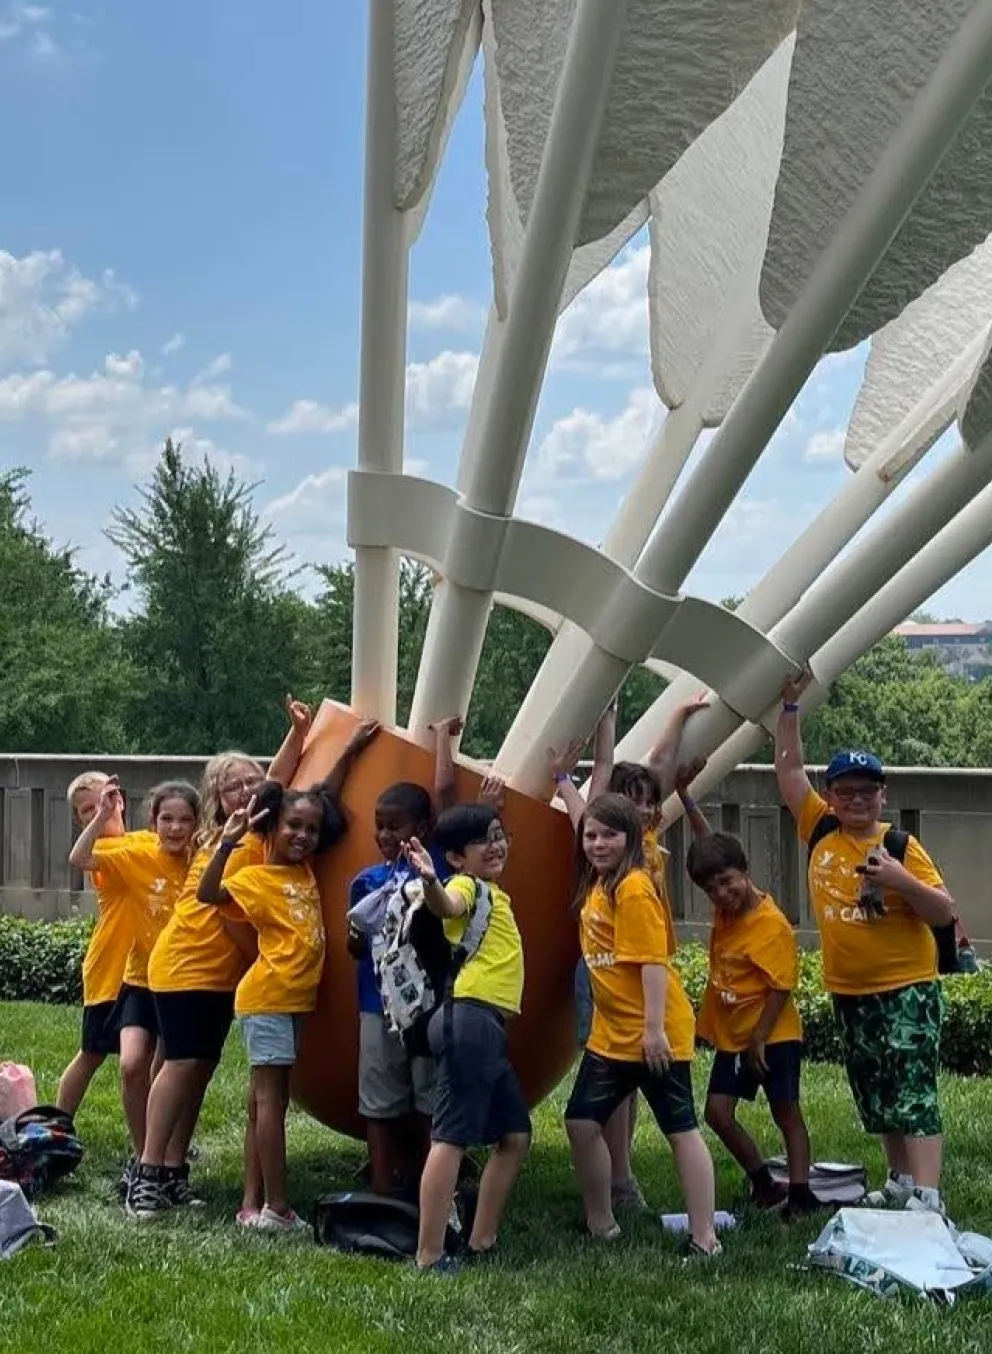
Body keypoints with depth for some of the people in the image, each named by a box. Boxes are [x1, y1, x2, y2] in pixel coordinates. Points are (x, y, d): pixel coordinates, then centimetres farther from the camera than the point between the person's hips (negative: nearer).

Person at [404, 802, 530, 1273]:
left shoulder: (493, 892, 20)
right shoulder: (467, 885, -7)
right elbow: (447, 907, -33)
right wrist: (430, 882, -52)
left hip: (488, 1027, 10)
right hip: (469, 1020, -10)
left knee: (515, 1136, 14)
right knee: (451, 1137, -11)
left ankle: (481, 1242, 20)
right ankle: (429, 1257, -11)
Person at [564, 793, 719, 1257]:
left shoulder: (634, 889, -18)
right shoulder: (595, 885, 8)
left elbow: (654, 961, -22)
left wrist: (654, 1028, -24)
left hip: (653, 1035, -9)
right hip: (610, 1032, 9)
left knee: (680, 1129, -1)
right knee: (581, 1121, 10)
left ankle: (704, 1238, 5)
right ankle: (600, 1224, 25)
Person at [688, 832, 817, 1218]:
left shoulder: (772, 925, -20)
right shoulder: (724, 911, 1)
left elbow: (781, 988, -19)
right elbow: (709, 847, 12)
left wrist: (759, 1039, -18)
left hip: (773, 1037, -7)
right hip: (731, 1036, 7)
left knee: (787, 1115, 3)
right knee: (717, 1112, 2)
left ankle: (800, 1195, 8)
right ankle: (763, 1184, 17)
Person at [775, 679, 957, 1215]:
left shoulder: (900, 845, -9)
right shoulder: (820, 831, 1)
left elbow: (945, 914, -10)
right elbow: (789, 768, 4)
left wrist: (901, 879, -26)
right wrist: (790, 705, -1)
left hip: (907, 990, -5)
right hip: (848, 994, 5)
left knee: (914, 1093, -10)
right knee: (876, 1096, 15)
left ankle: (928, 1200, -13)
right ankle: (901, 1181, 29)